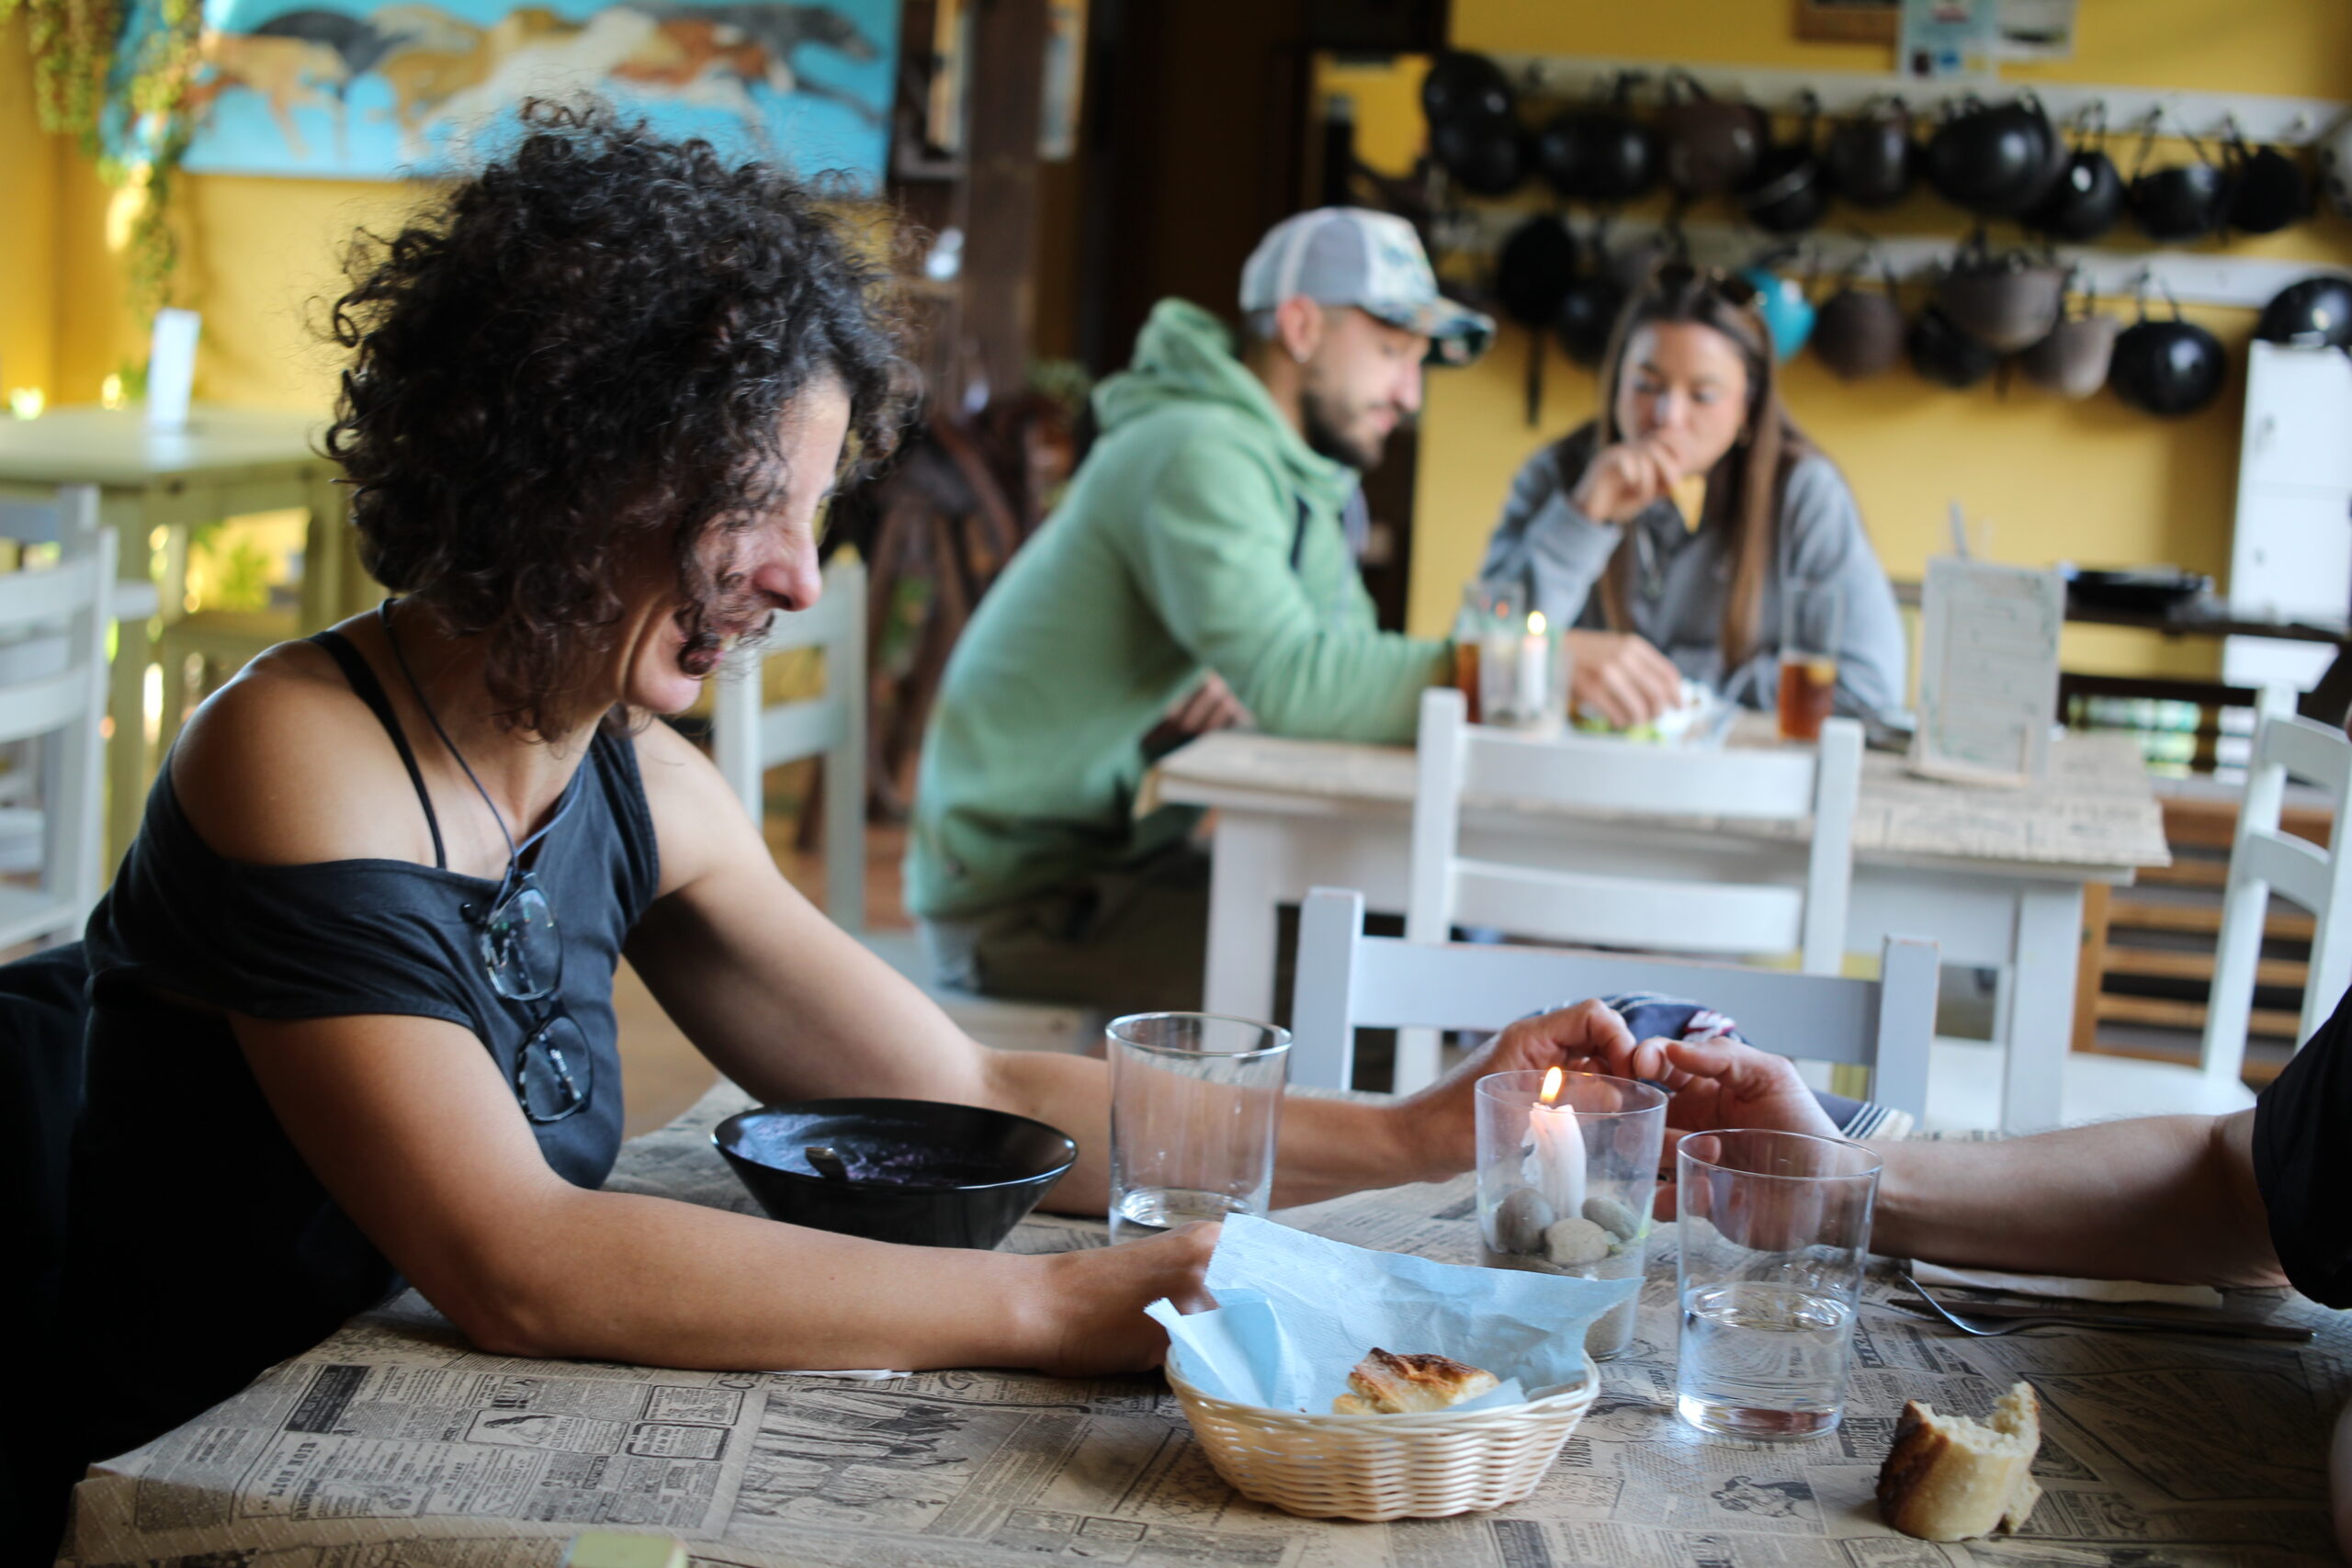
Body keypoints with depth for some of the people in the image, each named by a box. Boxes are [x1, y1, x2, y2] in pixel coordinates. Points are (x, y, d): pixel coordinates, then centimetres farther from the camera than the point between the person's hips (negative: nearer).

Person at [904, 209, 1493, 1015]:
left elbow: (1344, 658, 8)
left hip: (1130, 851, 10)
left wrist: (1258, 697, -15)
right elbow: (1289, 678, -32)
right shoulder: (1201, 452, -20)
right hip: (1022, 888, -9)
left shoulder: (1305, 481, 14)